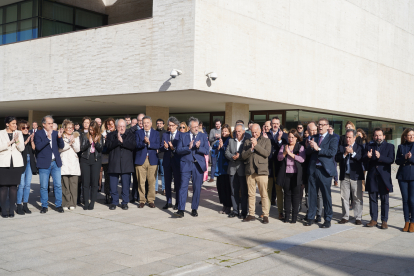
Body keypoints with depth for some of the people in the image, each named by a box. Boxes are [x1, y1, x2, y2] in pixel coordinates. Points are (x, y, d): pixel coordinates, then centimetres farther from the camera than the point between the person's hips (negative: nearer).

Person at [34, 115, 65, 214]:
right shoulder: (38, 134, -1)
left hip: (55, 163, 3)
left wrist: (59, 137, -16)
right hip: (44, 164, -3)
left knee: (58, 185, 3)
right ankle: (44, 206, 14)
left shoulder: (56, 133, 9)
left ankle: (58, 205, 13)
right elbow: (38, 147, -15)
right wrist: (48, 138, -21)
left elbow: (62, 146, 2)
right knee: (44, 186, 3)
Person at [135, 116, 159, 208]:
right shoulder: (138, 133, 10)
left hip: (152, 160, 0)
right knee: (141, 182, 1)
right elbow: (137, 145, -4)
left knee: (152, 181, 1)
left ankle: (151, 200, 10)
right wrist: (144, 142, -22)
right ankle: (142, 200, 11)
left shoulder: (156, 133, 10)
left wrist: (149, 143, -17)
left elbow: (157, 146, -3)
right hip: (141, 160, 0)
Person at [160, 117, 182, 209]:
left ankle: (178, 203, 11)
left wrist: (173, 148, -23)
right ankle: (168, 202, 21)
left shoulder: (181, 135, -2)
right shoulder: (165, 135, 10)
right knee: (167, 182, 10)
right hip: (167, 162, 4)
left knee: (178, 183, 1)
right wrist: (165, 147, -17)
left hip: (177, 161, -4)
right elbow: (161, 149, 4)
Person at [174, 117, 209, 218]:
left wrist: (198, 147, -19)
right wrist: (188, 147, -18)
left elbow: (206, 151, -1)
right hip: (186, 164, -1)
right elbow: (178, 150, -2)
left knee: (197, 188, 5)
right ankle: (181, 210, -5)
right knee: (183, 187, -7)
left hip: (198, 165, 1)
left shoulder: (203, 136, 7)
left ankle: (194, 209, 18)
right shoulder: (183, 136, 7)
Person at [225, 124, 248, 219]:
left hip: (243, 169, -4)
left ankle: (244, 212, 9)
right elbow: (227, 153, 6)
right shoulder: (231, 141, 14)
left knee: (244, 192, 2)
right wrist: (233, 157, -11)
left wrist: (239, 156, -19)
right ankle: (235, 210, 18)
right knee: (234, 192, 9)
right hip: (232, 169, 4)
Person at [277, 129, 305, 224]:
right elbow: (279, 158, 2)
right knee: (287, 194, 5)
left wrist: (290, 153, -14)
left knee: (296, 195, 1)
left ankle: (294, 216, 8)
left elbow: (302, 159, -10)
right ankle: (287, 216, 12)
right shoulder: (284, 147, 12)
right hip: (286, 174, 2)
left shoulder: (300, 147, 4)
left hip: (296, 174, -2)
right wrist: (284, 153, -15)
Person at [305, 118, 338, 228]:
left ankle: (328, 220, 11)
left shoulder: (332, 139, 1)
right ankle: (311, 218, 18)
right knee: (312, 195, 8)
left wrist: (318, 149, -17)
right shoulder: (313, 138, 16)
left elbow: (333, 152, -14)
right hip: (313, 169, 4)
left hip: (324, 170, -4)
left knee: (326, 196, 1)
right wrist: (311, 147, -10)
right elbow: (308, 152, 11)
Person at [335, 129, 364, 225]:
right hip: (344, 176, 3)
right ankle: (345, 217, 15)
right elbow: (337, 159, 0)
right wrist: (345, 154, -13)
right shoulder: (341, 147, 12)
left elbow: (362, 159, -9)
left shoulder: (359, 147, 6)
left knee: (357, 198, -1)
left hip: (356, 176, -2)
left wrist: (353, 153, -18)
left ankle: (358, 218, 7)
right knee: (344, 197, 6)